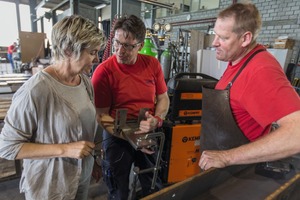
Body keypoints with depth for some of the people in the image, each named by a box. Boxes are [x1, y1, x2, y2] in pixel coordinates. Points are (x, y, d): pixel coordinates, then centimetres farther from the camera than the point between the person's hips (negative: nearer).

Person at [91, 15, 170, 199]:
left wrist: (156, 120, -16)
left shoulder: (152, 64, -6)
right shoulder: (104, 71, -17)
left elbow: (163, 98, 2)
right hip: (117, 138, -3)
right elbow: (102, 116, -14)